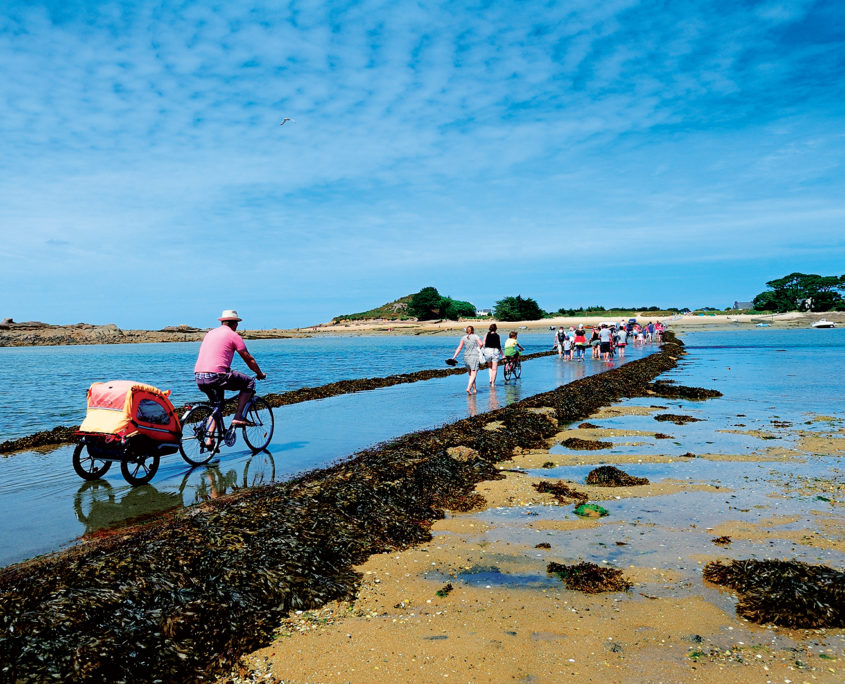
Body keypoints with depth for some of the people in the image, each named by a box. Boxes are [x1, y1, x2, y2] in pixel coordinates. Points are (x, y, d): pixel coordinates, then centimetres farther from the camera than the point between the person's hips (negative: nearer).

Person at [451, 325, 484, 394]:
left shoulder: (463, 338, 5)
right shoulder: (475, 336, 0)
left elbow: (459, 348, -2)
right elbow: (481, 344, -11)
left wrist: (454, 356, -2)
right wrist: (478, 350, 9)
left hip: (466, 357, 3)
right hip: (474, 357, -3)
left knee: (470, 374, 18)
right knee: (473, 375, -8)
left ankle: (474, 389, 24)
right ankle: (468, 388, -26)